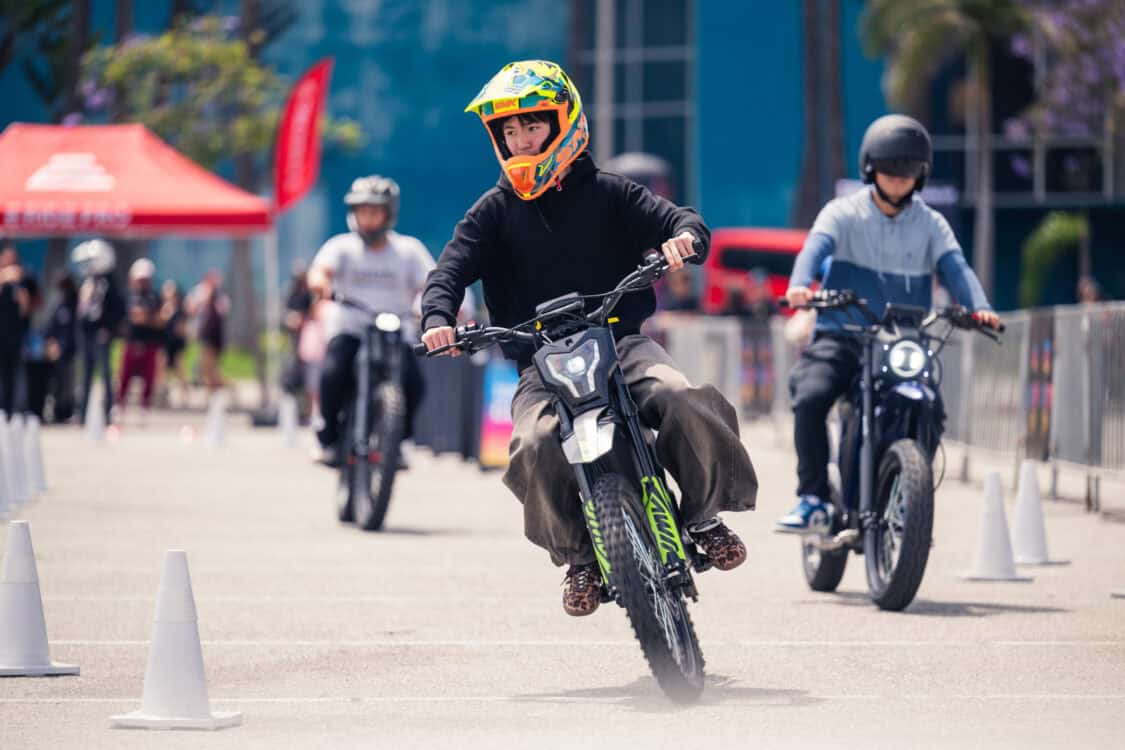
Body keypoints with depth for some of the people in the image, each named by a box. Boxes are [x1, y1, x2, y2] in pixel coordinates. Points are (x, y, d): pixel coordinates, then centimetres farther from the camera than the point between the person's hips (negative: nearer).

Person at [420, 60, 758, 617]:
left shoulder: (606, 193, 9)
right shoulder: (496, 211, 12)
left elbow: (680, 219, 0)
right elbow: (450, 269, 1)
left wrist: (683, 237, -26)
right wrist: (438, 318, -21)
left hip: (620, 341, 0)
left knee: (685, 403, -29)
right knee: (537, 445, -30)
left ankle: (702, 514, -5)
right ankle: (577, 555, -6)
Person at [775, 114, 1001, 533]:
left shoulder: (932, 225, 12)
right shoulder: (843, 214, 5)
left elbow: (955, 268, -3)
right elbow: (816, 247, -13)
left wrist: (979, 307, -25)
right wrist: (799, 286, -36)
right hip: (842, 337, -2)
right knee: (810, 398, -27)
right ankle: (813, 501, -19)